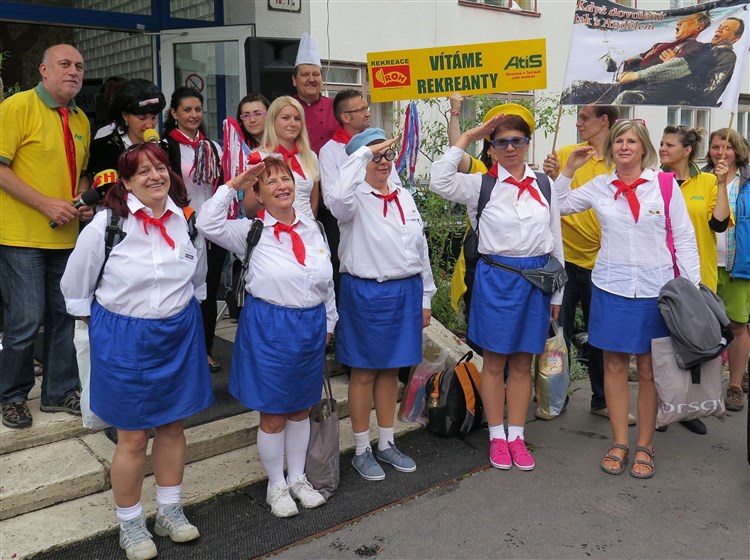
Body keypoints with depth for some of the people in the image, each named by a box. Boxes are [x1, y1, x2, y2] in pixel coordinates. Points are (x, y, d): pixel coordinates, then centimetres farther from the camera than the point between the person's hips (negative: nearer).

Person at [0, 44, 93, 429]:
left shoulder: (81, 120, 12)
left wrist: (83, 201, 3)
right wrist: (45, 203, -19)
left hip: (66, 236, 6)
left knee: (63, 316, 11)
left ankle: (59, 392, 26)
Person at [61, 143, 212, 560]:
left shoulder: (188, 221, -1)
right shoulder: (107, 223, -13)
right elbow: (77, 285, -1)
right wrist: (101, 327, 5)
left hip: (180, 334, 4)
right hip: (123, 337, -3)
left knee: (173, 427, 14)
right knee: (133, 437, 5)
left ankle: (170, 510, 32)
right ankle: (130, 524, 25)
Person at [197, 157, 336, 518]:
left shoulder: (312, 228, 6)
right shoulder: (251, 231, -5)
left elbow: (327, 281, 12)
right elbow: (208, 225, -21)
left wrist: (329, 322, 15)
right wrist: (232, 185, -18)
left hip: (311, 326, 4)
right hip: (268, 327, -4)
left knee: (301, 409, 17)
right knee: (272, 414, 8)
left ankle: (297, 478, 35)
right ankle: (276, 486, 28)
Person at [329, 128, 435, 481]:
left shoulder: (405, 198, 11)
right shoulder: (356, 198, -8)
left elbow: (421, 248, 15)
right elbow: (339, 197, -35)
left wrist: (425, 296, 14)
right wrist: (363, 151, -26)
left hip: (406, 292, 6)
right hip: (366, 292, -5)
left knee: (391, 370, 15)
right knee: (365, 372, 5)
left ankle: (386, 444, 29)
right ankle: (361, 451, 19)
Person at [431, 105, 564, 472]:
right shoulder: (480, 184, -1)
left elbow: (556, 240, 10)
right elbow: (440, 181, -19)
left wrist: (557, 292, 10)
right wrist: (467, 138, -13)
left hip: (536, 278, 3)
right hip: (495, 278, -2)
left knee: (522, 363, 11)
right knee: (494, 362, 7)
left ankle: (516, 436, 24)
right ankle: (497, 437, 21)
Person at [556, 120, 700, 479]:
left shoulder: (665, 185, -1)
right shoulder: (599, 186, 4)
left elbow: (684, 238, 1)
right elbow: (558, 207, 15)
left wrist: (693, 287, -4)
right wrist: (568, 170, 4)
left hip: (654, 288, -1)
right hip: (611, 288, 2)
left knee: (649, 369, 6)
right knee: (614, 365, 7)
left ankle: (644, 447, 20)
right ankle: (619, 443, 21)